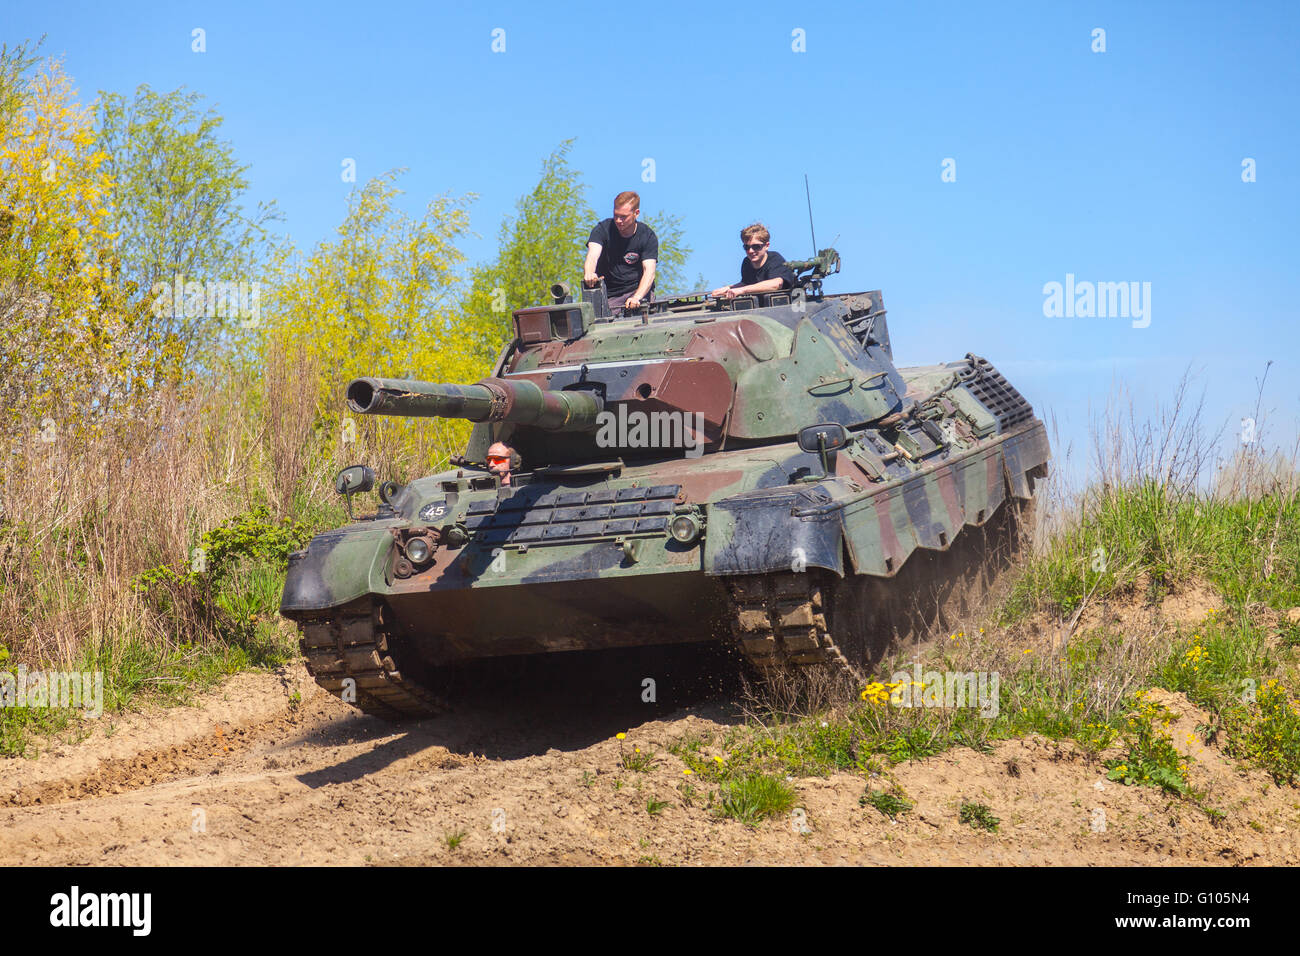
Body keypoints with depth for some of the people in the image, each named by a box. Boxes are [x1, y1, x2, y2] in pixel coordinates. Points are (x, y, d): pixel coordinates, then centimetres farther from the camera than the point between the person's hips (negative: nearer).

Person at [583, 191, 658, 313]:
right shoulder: (603, 229, -4)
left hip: (638, 290, -1)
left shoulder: (648, 236, -5)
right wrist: (588, 273, -46)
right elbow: (593, 255, -21)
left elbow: (649, 271, -16)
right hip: (606, 294, 1)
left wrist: (637, 297, -35)